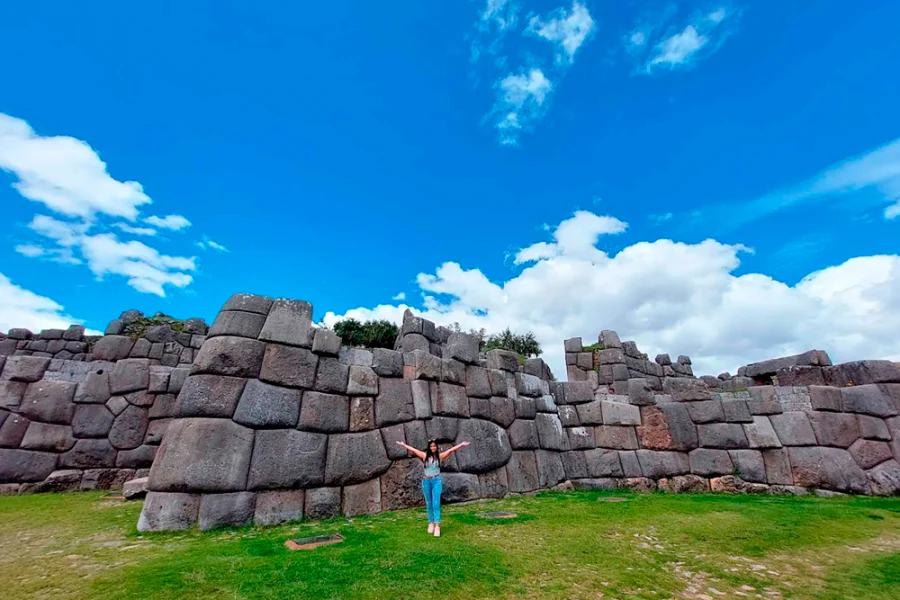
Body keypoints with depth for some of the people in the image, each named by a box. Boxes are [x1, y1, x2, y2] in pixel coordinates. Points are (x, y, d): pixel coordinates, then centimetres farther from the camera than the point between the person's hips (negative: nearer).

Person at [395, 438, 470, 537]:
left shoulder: (440, 456, -4)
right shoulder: (425, 455, -2)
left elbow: (450, 450, -10)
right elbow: (413, 450, 1)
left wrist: (461, 445, -18)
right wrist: (404, 445, 4)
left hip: (436, 481, -2)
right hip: (426, 481, 2)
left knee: (436, 504, -6)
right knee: (429, 504, 10)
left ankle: (437, 526, -5)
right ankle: (431, 523, 21)